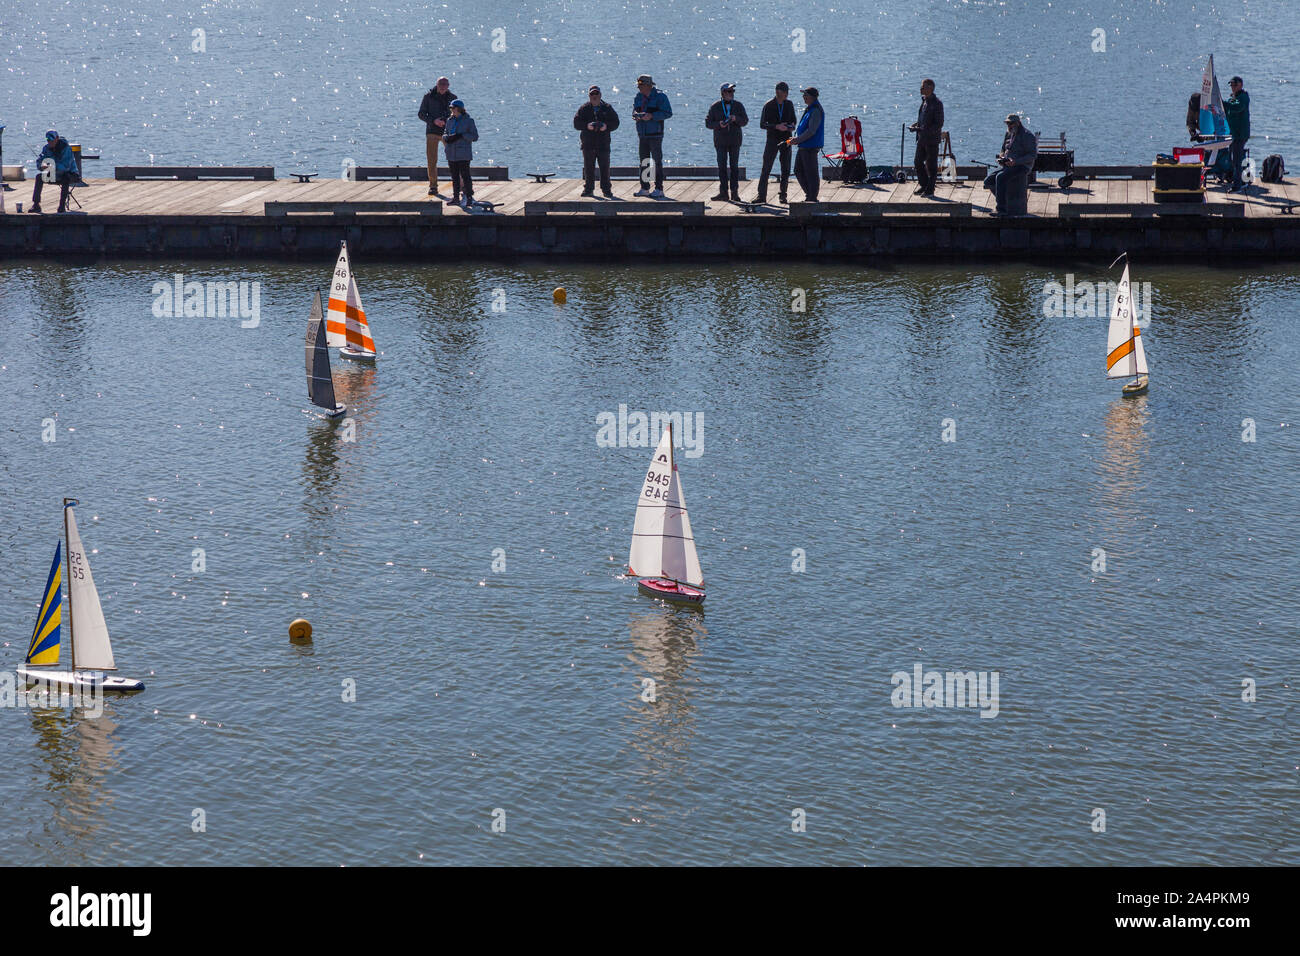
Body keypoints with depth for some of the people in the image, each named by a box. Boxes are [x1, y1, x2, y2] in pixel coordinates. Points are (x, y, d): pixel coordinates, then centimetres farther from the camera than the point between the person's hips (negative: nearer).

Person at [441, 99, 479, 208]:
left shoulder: (468, 120, -5)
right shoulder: (450, 120, 10)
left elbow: (475, 137, -7)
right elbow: (445, 133, 18)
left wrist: (461, 135, -18)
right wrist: (447, 138, -6)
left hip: (463, 154, -6)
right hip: (451, 153, 6)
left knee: (465, 175, -7)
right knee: (455, 176, 10)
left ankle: (469, 198, -2)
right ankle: (456, 198, 17)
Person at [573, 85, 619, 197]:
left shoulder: (607, 108, 8)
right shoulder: (584, 108, 6)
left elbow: (615, 123, 5)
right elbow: (576, 123, 0)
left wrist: (606, 126, -14)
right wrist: (587, 125, -18)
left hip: (603, 143, 0)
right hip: (588, 143, 0)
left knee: (605, 167, 0)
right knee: (588, 167, 3)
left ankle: (606, 189, 6)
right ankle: (588, 189, 11)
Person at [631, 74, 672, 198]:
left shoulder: (659, 96, -8)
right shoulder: (638, 96, 12)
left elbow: (668, 113, -13)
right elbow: (634, 110, 16)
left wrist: (652, 116, -21)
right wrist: (636, 115, -8)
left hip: (655, 134, -7)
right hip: (642, 134, 7)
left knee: (657, 161, -5)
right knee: (643, 161, 9)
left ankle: (659, 189, -2)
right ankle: (644, 188, 16)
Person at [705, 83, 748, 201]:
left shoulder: (738, 105, 5)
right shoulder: (715, 107, 1)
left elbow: (745, 121, 1)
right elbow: (708, 122, -1)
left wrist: (736, 119, -18)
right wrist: (718, 124, -19)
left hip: (735, 141, 1)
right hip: (720, 141, -1)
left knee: (734, 166, 0)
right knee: (722, 166, -3)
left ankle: (735, 192, 2)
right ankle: (723, 191, 1)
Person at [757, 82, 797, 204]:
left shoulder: (789, 104, 5)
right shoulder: (768, 105, -7)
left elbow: (793, 119, 18)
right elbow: (762, 125, -8)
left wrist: (792, 125, -6)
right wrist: (777, 126, -22)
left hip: (786, 140, 3)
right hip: (772, 140, -3)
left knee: (786, 169, 4)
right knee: (766, 169, -7)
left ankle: (783, 195, 13)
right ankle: (761, 196, -6)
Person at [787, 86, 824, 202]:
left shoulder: (816, 111, -16)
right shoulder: (808, 109, 16)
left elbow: (811, 131, -21)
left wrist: (798, 139, -16)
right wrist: (796, 138, 9)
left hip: (811, 147, -10)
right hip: (803, 146, 10)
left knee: (811, 173, -4)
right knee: (799, 171, 15)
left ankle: (812, 198, 2)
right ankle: (809, 195, 23)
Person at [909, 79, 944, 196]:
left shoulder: (937, 103, -16)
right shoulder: (924, 101, 10)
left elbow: (939, 124, -18)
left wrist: (923, 129, -25)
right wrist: (916, 124, 3)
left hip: (932, 139, -8)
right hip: (922, 138, 8)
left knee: (931, 165, 0)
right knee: (918, 161, 13)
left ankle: (930, 189, 9)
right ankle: (924, 185, 27)